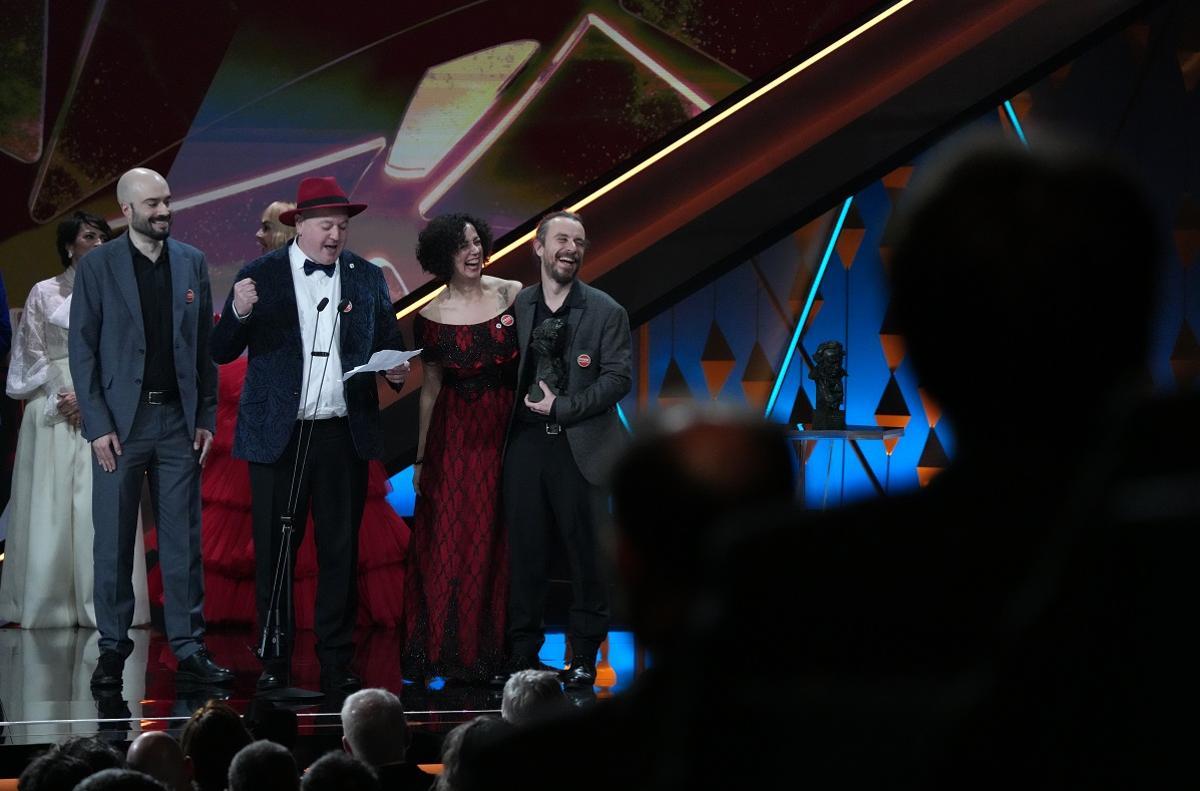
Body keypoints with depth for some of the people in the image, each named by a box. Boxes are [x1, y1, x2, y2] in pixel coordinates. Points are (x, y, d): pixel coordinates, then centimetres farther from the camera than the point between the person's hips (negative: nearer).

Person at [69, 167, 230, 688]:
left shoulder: (192, 263, 8)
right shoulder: (97, 266, -1)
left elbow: (205, 345, 10)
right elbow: (82, 351, -3)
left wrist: (206, 417, 4)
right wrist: (97, 425, -9)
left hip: (178, 420, 3)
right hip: (121, 420, -3)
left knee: (183, 541, 3)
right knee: (113, 543, 1)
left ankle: (189, 650, 6)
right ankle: (112, 650, 8)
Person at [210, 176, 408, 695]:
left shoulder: (367, 278, 8)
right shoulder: (259, 276, 1)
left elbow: (388, 341, 15)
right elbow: (222, 352, 0)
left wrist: (395, 369, -8)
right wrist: (238, 313, -21)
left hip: (344, 434, 2)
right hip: (279, 434, -2)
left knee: (340, 553, 5)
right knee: (274, 553, 1)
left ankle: (336, 664, 11)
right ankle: (274, 664, 9)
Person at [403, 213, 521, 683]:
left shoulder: (513, 296, -2)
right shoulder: (432, 318, -1)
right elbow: (430, 389, 6)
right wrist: (420, 458, 9)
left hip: (505, 433, 0)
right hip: (454, 438, 0)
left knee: (495, 544, 5)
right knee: (449, 543, 0)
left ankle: (491, 652, 14)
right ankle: (448, 652, 9)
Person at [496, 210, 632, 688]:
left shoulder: (606, 312, 3)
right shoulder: (515, 306, 10)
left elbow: (618, 378, -3)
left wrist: (562, 406, -10)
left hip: (579, 446, -2)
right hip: (525, 445, 2)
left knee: (586, 551, -1)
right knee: (525, 550, 3)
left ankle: (584, 656, 8)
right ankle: (522, 653, 9)